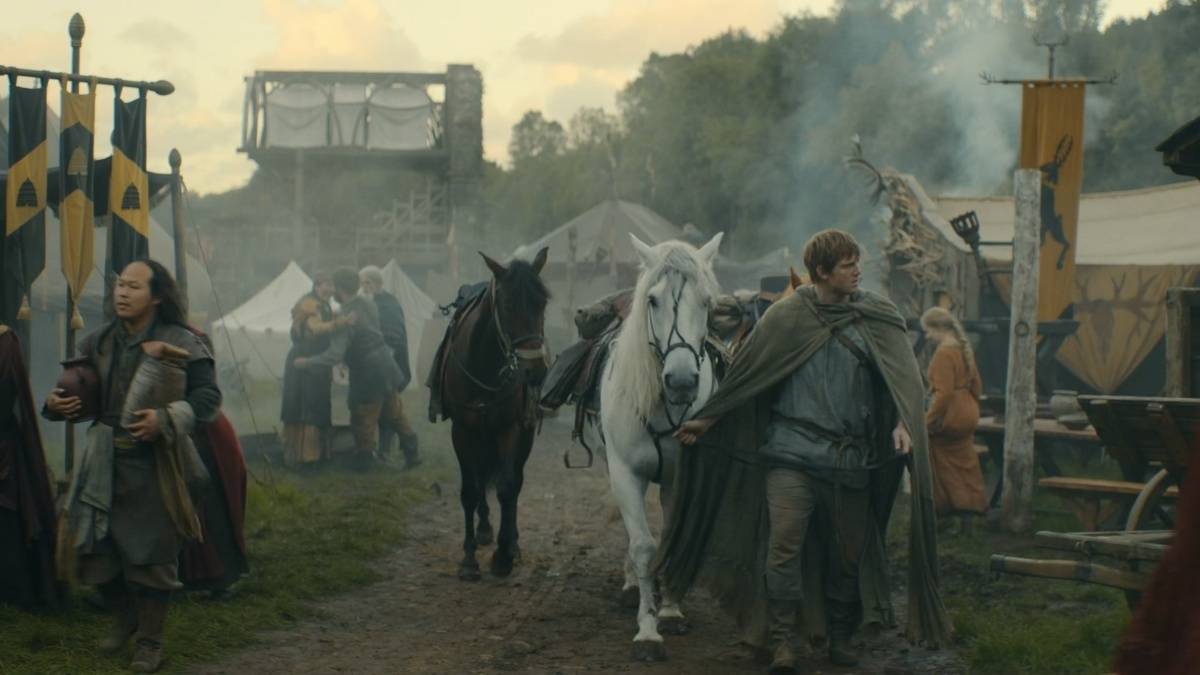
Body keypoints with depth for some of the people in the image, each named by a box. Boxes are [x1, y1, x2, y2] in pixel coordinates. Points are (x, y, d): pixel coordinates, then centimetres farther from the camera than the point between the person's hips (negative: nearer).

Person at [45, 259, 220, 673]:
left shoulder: (179, 343, -7)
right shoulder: (100, 343, 8)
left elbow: (208, 397, -12)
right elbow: (78, 393, 20)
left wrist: (165, 419, -26)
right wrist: (55, 403, -3)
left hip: (151, 465, -5)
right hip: (104, 463, 5)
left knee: (151, 553, 1)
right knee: (94, 548, 8)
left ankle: (150, 641, 18)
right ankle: (124, 619, 34)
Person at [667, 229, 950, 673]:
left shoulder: (877, 318, 5)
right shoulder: (786, 318, 2)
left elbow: (902, 374, -7)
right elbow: (744, 373, 10)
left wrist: (903, 423, -25)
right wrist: (705, 420, 11)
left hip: (850, 458, 2)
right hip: (791, 453, -2)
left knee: (848, 552, 8)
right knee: (783, 544, -14)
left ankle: (840, 636, 25)